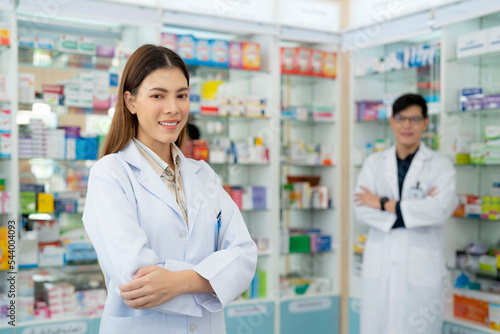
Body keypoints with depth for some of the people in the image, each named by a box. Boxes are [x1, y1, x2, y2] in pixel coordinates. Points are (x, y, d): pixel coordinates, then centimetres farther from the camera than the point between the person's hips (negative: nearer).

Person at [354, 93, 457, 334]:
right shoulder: (374, 163, 7)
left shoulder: (440, 165, 1)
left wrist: (384, 204, -11)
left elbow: (442, 208, -16)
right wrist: (415, 209, -14)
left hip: (421, 269, -2)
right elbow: (361, 210, -5)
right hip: (379, 268, 2)